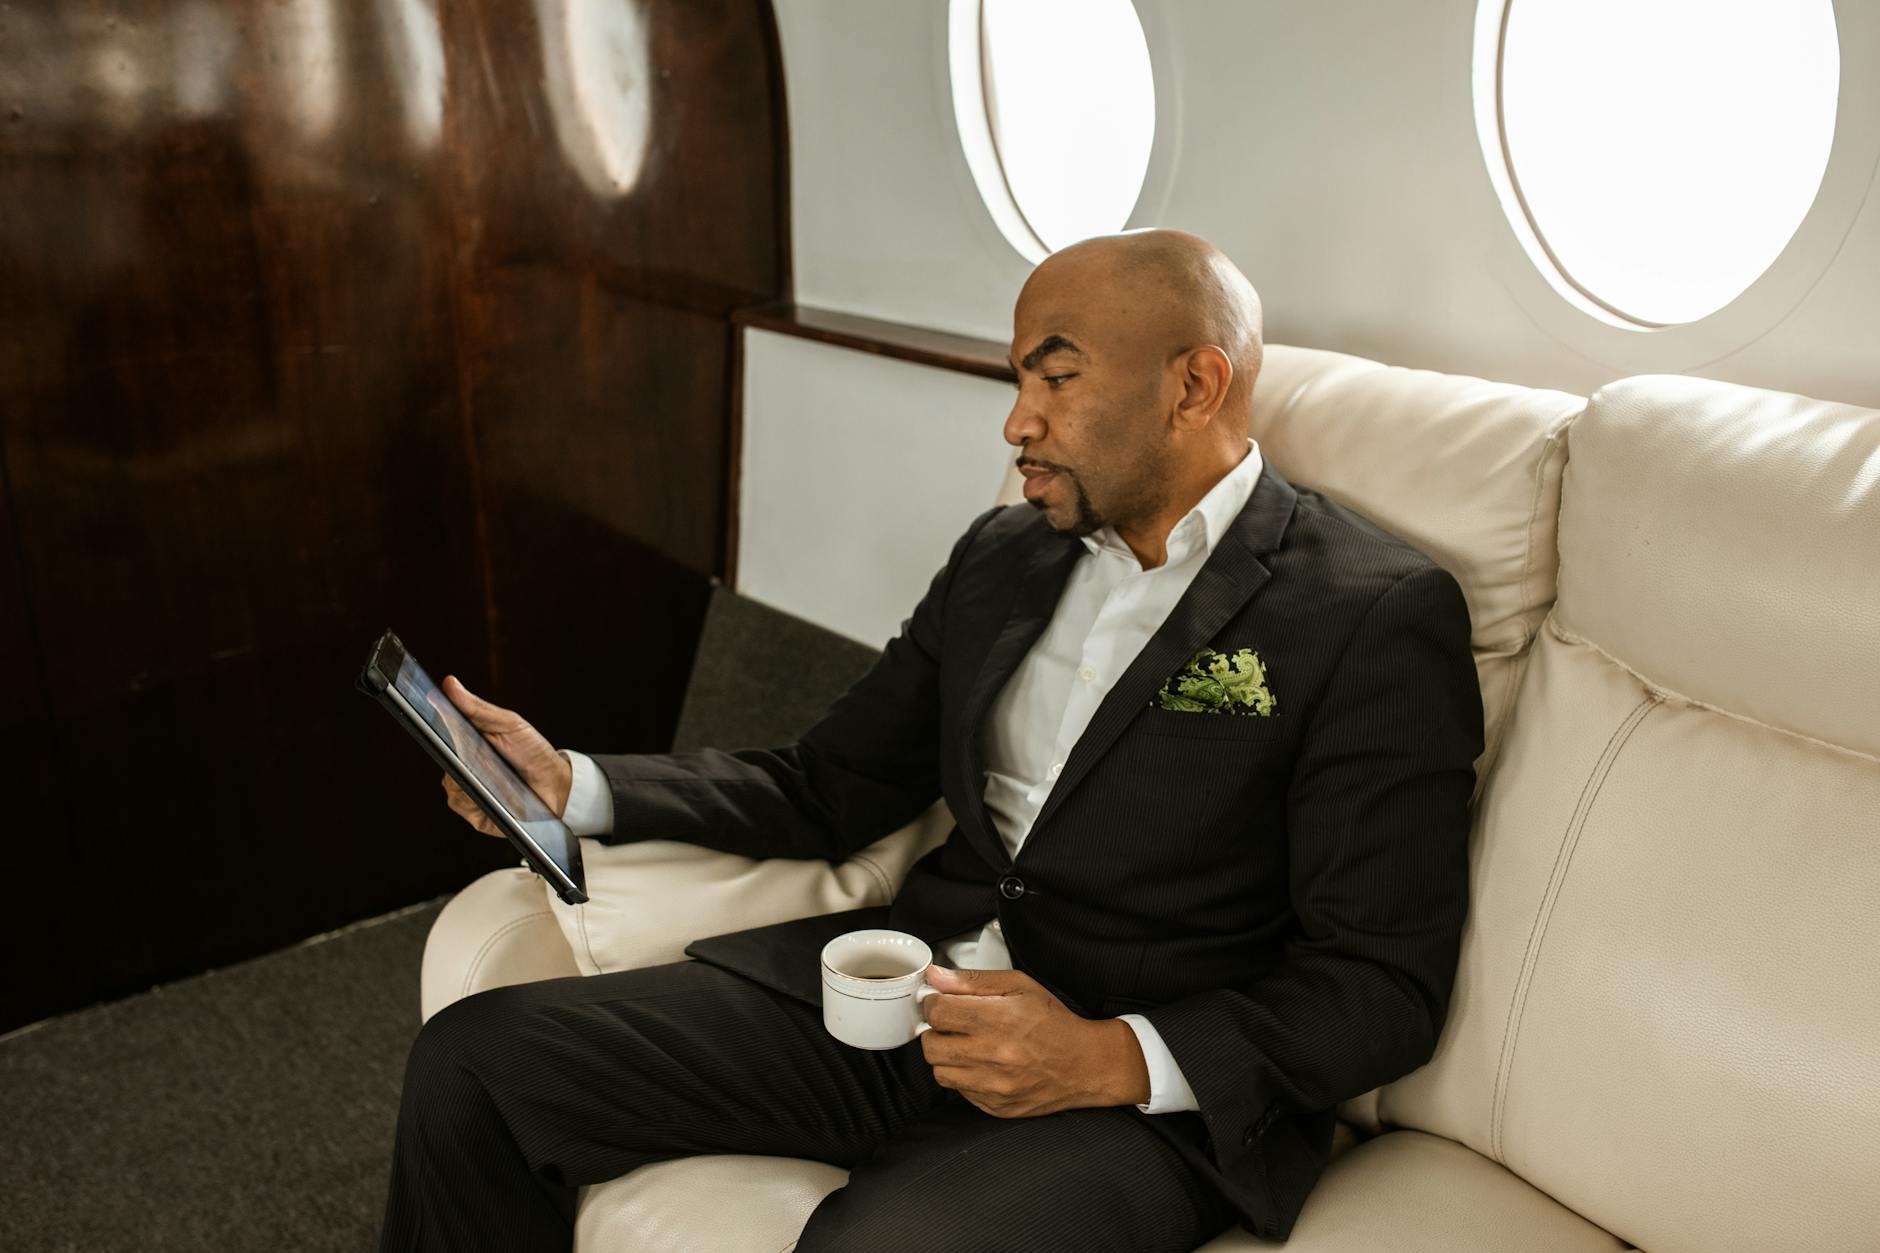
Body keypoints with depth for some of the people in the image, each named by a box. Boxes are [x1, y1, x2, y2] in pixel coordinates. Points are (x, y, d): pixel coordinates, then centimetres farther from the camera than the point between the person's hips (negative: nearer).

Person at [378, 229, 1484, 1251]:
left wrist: (1113, 1060, -22)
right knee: (478, 1058, -5)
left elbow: (1384, 985, -10)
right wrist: (575, 787, 5)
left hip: (1148, 1094, -6)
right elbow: (832, 790, 17)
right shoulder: (1002, 556, 13)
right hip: (899, 989, 6)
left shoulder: (1380, 617, -8)